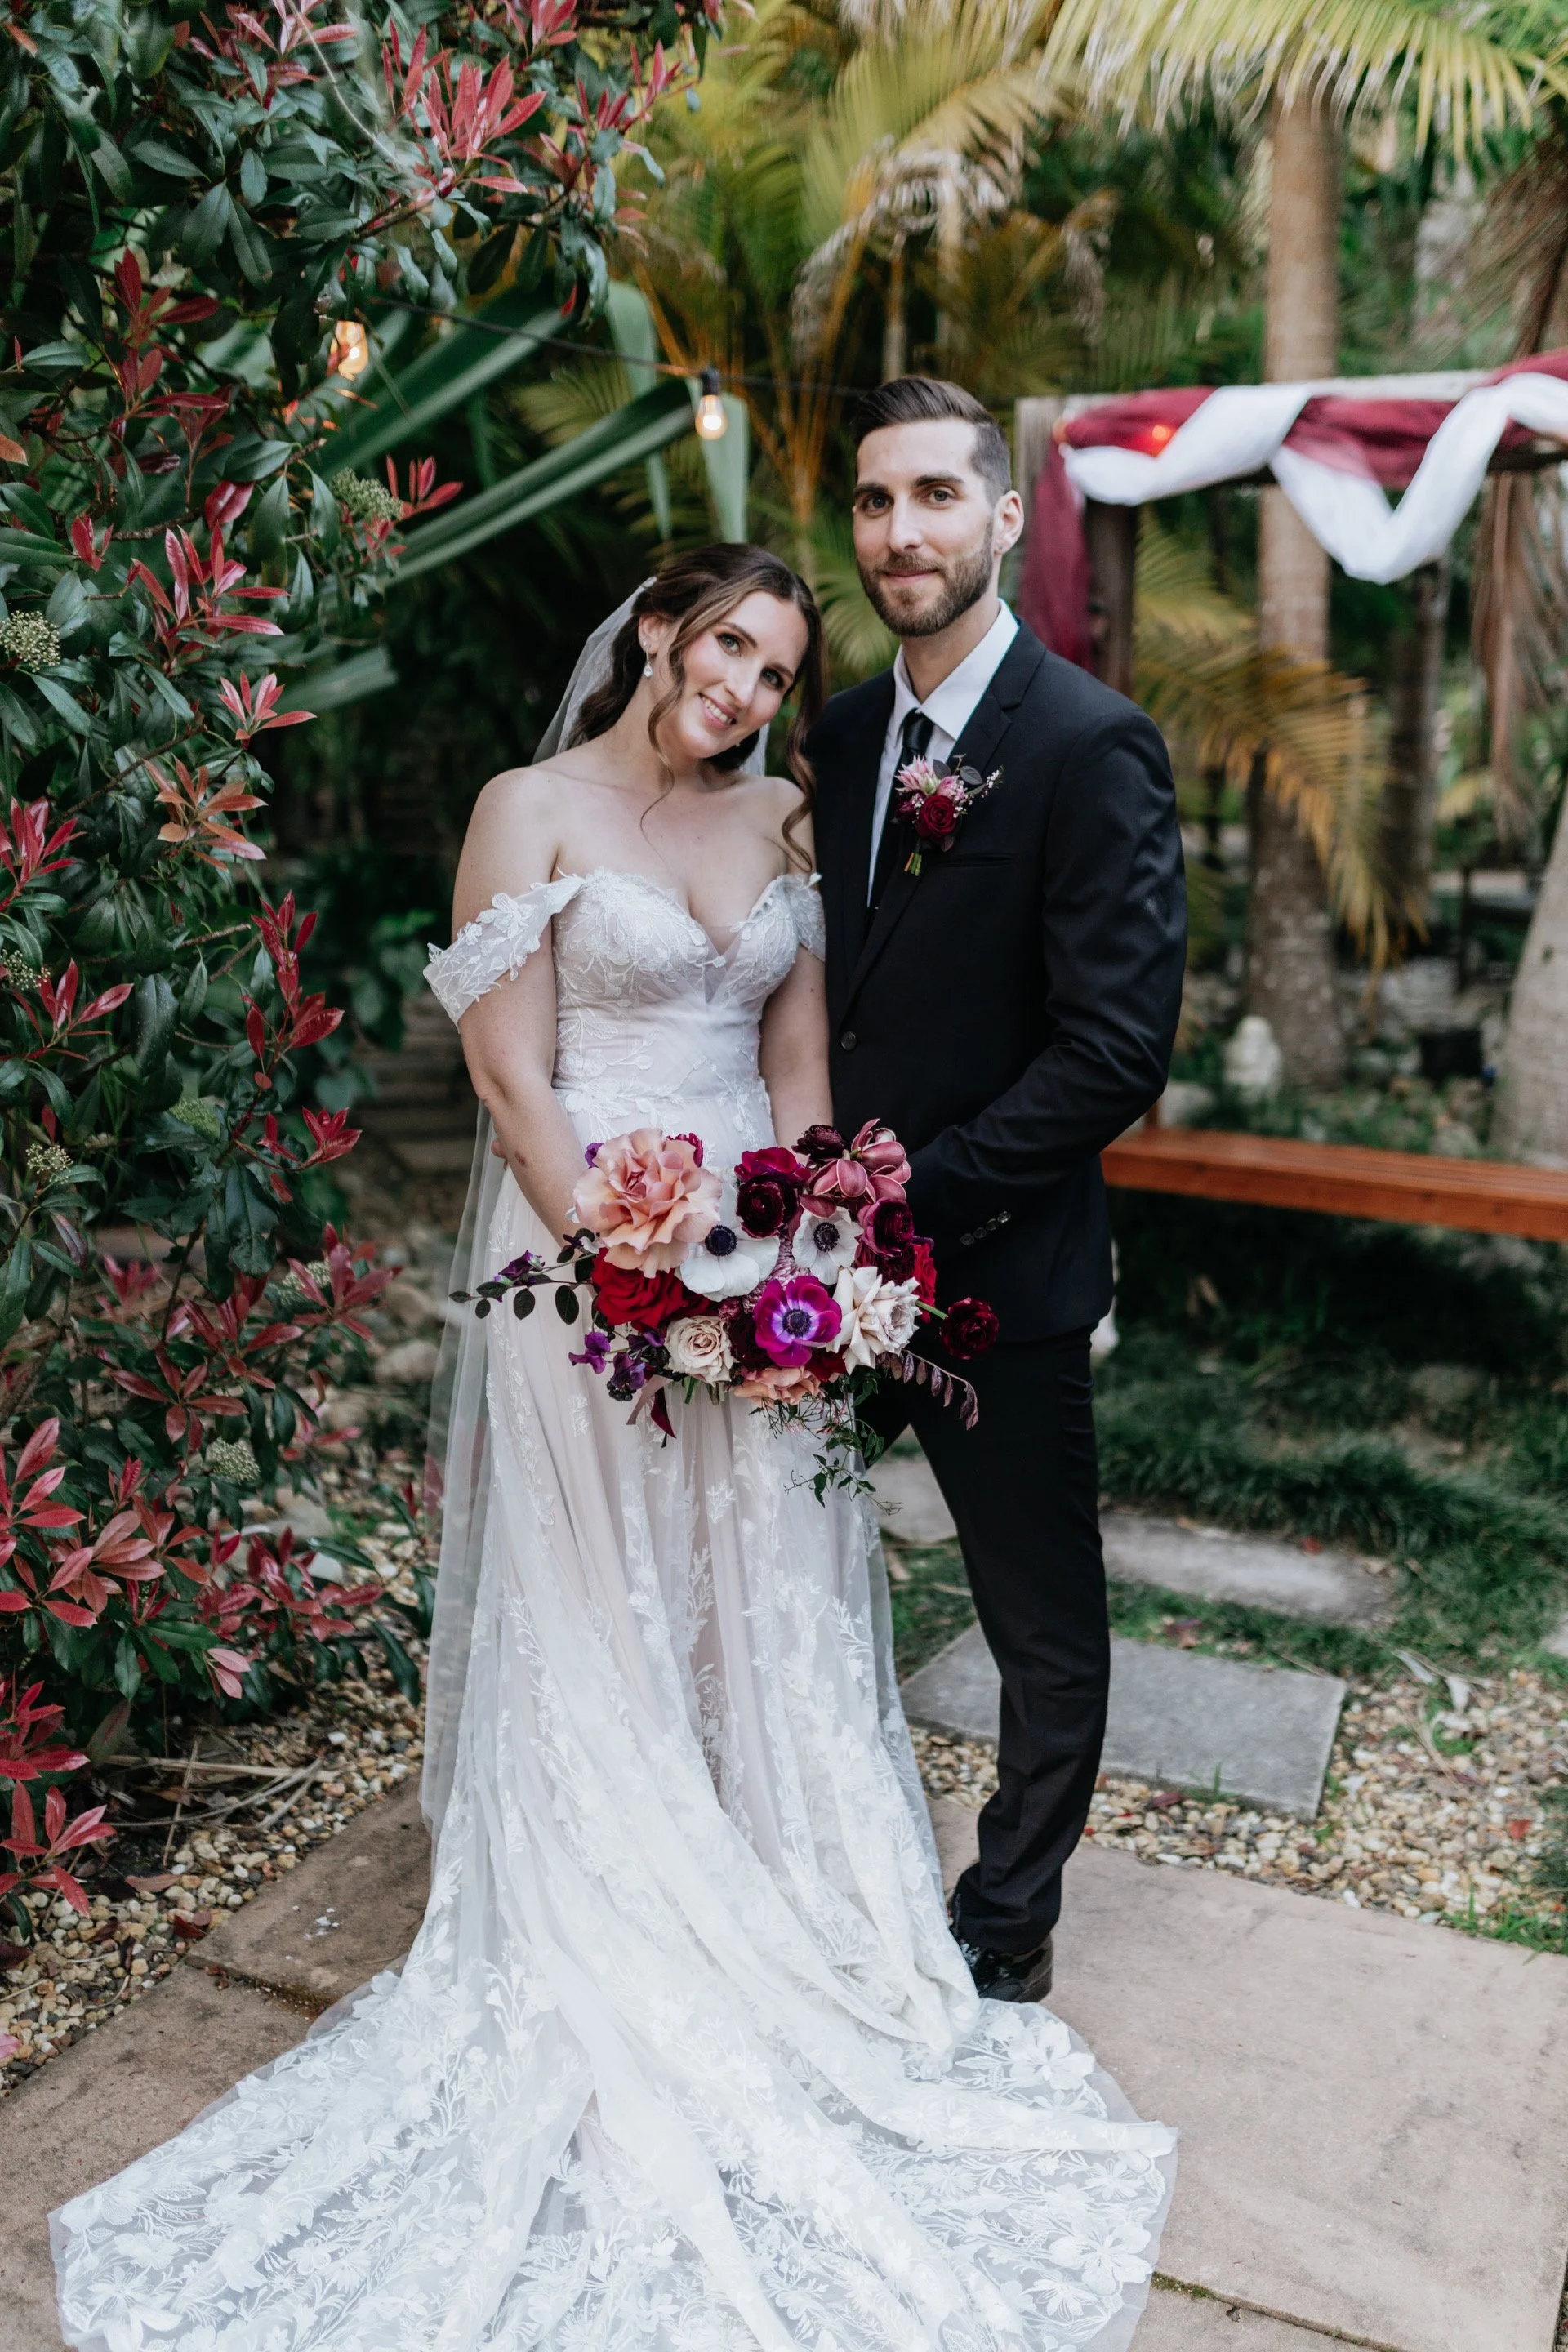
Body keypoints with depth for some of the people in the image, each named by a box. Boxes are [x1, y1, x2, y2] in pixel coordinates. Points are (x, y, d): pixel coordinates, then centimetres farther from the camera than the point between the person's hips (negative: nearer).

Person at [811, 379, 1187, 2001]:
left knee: (1044, 1623, 13)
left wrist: (916, 1197, -20)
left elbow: (1117, 1046, -19)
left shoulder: (1092, 744, -14)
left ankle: (1004, 1932, 36)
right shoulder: (842, 736, 7)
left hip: (1001, 1267, -6)